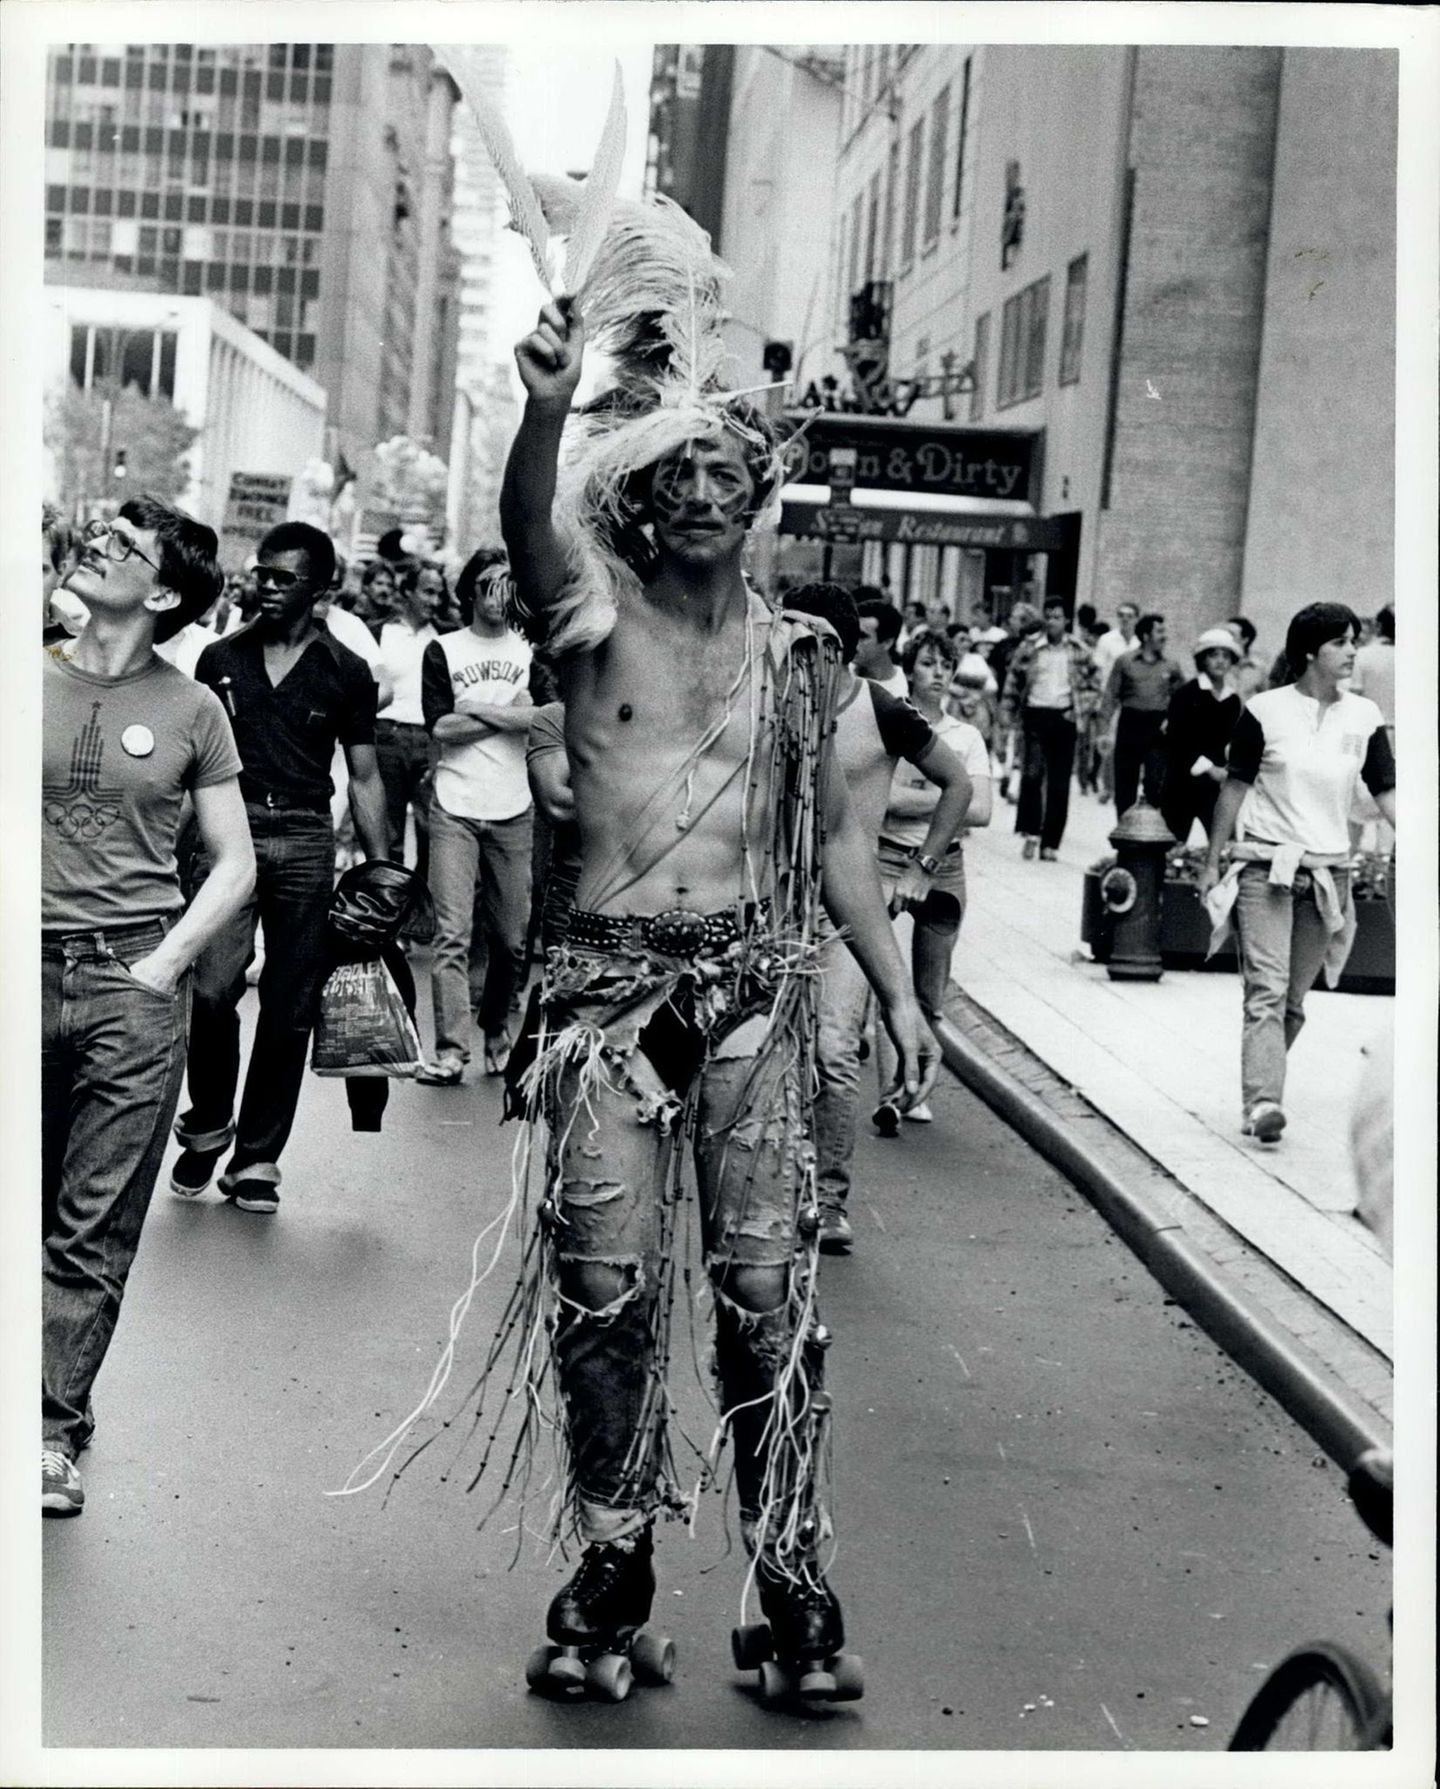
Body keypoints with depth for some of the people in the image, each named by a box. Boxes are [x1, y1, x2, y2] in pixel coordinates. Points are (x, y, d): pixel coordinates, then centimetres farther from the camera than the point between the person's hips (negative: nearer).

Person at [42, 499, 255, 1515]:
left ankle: (56, 1428, 8)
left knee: (97, 1228, 1)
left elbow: (236, 864, 9)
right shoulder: (29, 684, 6)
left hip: (133, 986, -1)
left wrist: (165, 962, -2)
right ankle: (47, 1418, 14)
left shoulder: (190, 710, 4)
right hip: (27, 972, 1)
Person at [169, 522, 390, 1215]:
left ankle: (257, 1158, 11)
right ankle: (206, 1127, 9)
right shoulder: (220, 659, 8)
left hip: (306, 840, 1)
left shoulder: (346, 672, 6)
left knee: (290, 1006, 2)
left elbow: (363, 777, 10)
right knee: (214, 987, -15)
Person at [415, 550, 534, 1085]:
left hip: (513, 812, 2)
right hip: (455, 810, -2)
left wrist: (477, 709, -9)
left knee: (511, 938, 4)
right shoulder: (443, 650, 6)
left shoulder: (531, 651, 11)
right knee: (452, 934, -10)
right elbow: (440, 728, -6)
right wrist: (510, 711, -4)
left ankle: (496, 1030, 24)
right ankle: (450, 1051, -12)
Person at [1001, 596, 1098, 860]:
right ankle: (1030, 832, -10)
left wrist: (1080, 709, -3)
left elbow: (1090, 687, 12)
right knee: (1032, 773, -19)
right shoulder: (1028, 647, 3)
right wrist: (1007, 713, 1)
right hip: (1035, 716, -2)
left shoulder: (1079, 652, 6)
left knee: (1060, 785, 3)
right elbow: (1013, 682, 7)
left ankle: (1050, 843, 9)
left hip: (1064, 719, 2)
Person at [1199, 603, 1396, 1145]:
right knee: (1267, 992, -14)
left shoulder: (1364, 718, 5)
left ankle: (1257, 1097, 20)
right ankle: (1263, 1103, -22)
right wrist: (1212, 863, 4)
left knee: (1293, 1000, 8)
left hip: (1329, 872, 4)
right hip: (1265, 868, -3)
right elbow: (1235, 788, 2)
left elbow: (1387, 794, 5)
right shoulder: (1265, 711, -3)